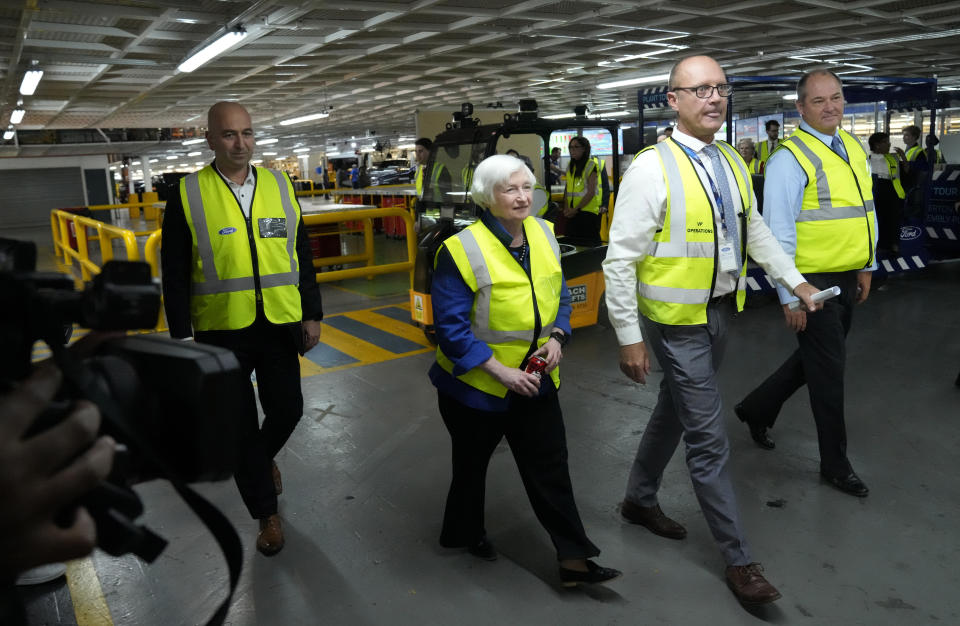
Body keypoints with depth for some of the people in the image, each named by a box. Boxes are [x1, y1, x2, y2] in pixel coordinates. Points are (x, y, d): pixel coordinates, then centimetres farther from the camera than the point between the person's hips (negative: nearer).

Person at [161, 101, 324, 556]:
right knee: (240, 426, 9)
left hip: (280, 325, 2)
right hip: (221, 331, -2)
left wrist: (312, 314, 5)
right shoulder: (188, 194, -5)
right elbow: (175, 274, -3)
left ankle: (264, 458, 45)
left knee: (287, 410, 9)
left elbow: (301, 256, 7)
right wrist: (182, 336, -5)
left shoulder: (279, 185, 3)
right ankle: (266, 512, 27)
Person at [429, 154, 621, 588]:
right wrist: (501, 371, -23)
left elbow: (560, 295, 11)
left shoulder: (543, 234, -1)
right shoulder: (462, 250, -20)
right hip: (475, 384, -4)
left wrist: (557, 338, -7)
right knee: (471, 465, 18)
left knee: (551, 468, 6)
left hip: (534, 379, 5)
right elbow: (451, 327, -20)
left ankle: (574, 559, 17)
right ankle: (463, 533, 44)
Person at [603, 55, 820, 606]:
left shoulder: (733, 163, 5)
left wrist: (796, 281, 13)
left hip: (721, 311, 7)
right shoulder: (652, 169, -18)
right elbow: (621, 260, -17)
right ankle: (739, 560, 18)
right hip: (677, 322, -7)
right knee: (709, 441, 1)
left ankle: (640, 499, 45)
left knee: (674, 412, 22)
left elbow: (755, 230, 19)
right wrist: (630, 338, -17)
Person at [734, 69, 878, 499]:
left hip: (848, 279, 8)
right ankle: (835, 464, 22)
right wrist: (789, 296, -18)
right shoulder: (790, 158, -15)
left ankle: (756, 409, 40)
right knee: (829, 369, 4)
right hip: (813, 282, -8)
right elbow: (780, 232, -18)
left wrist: (867, 266, 16)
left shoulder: (854, 149, 10)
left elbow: (866, 211, 18)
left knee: (817, 359, 19)